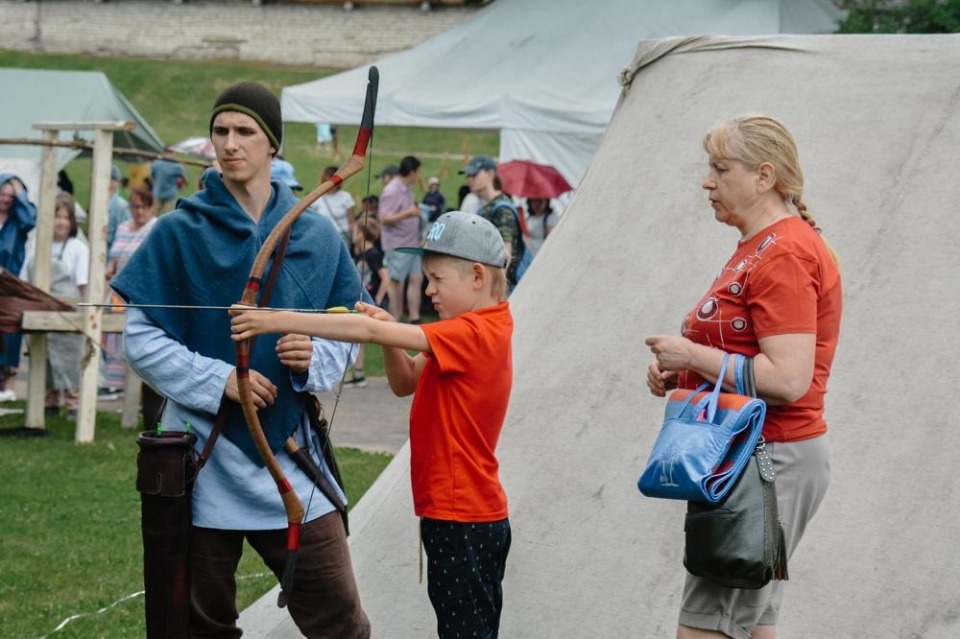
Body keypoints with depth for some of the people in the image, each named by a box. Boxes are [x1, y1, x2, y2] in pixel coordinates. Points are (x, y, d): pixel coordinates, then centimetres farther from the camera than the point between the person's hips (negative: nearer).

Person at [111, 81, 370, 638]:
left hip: (291, 455, 1)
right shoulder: (180, 232, -2)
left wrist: (316, 359, -13)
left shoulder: (316, 236, 4)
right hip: (203, 461, -1)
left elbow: (348, 328, 9)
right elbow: (142, 338, -3)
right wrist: (217, 380, -15)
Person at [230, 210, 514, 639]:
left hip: (462, 521, -10)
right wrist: (390, 334, -5)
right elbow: (405, 382, 15)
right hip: (473, 517, 10)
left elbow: (370, 331, -25)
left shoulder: (472, 334, -19)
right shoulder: (479, 332, 12)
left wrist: (278, 321, -26)